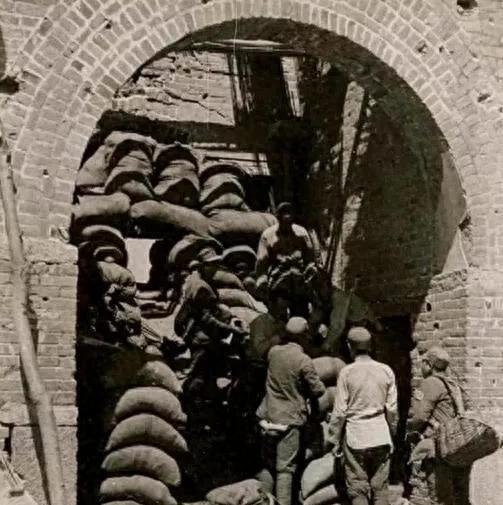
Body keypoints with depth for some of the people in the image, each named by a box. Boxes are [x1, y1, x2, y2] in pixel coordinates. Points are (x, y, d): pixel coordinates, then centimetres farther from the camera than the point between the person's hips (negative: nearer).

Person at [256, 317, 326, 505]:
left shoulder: (273, 352, -2)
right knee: (286, 469, 2)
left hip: (269, 417, 5)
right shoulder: (304, 361, -17)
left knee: (268, 465, 17)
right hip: (290, 420, -5)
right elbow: (318, 390, -9)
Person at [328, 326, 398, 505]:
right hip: (381, 436, 3)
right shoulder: (386, 371, 0)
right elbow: (392, 409, 3)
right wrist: (392, 434, 16)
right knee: (380, 488, 10)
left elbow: (339, 411, -7)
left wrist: (335, 440, 2)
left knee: (358, 489, 5)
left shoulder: (347, 372, -8)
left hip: (355, 437, -2)